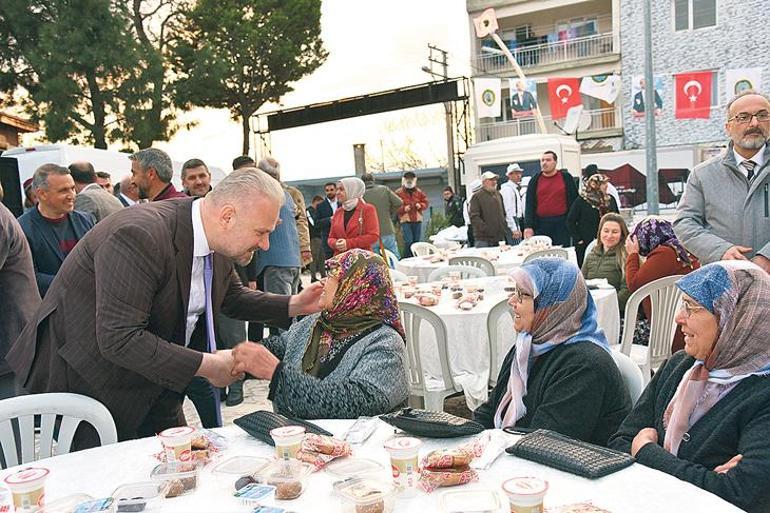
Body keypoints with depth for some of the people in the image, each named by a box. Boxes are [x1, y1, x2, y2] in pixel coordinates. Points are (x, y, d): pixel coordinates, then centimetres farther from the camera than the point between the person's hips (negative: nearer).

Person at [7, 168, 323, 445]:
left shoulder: (213, 241, -5)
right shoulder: (139, 236, -32)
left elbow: (232, 297, 12)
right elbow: (119, 339, -35)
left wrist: (294, 306, -2)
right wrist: (207, 365, -31)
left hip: (153, 382, 8)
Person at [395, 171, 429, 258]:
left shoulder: (419, 192, 13)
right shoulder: (399, 192, 1)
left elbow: (425, 203, 16)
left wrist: (420, 205, -5)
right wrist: (404, 208, -19)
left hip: (417, 220, 4)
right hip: (405, 220, -4)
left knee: (417, 241, 7)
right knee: (408, 242, -13)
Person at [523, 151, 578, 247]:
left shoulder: (566, 177, 4)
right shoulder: (535, 180, 8)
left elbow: (574, 201, 5)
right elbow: (529, 205, 3)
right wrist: (528, 226, -8)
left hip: (562, 224, -1)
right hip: (541, 225, 1)